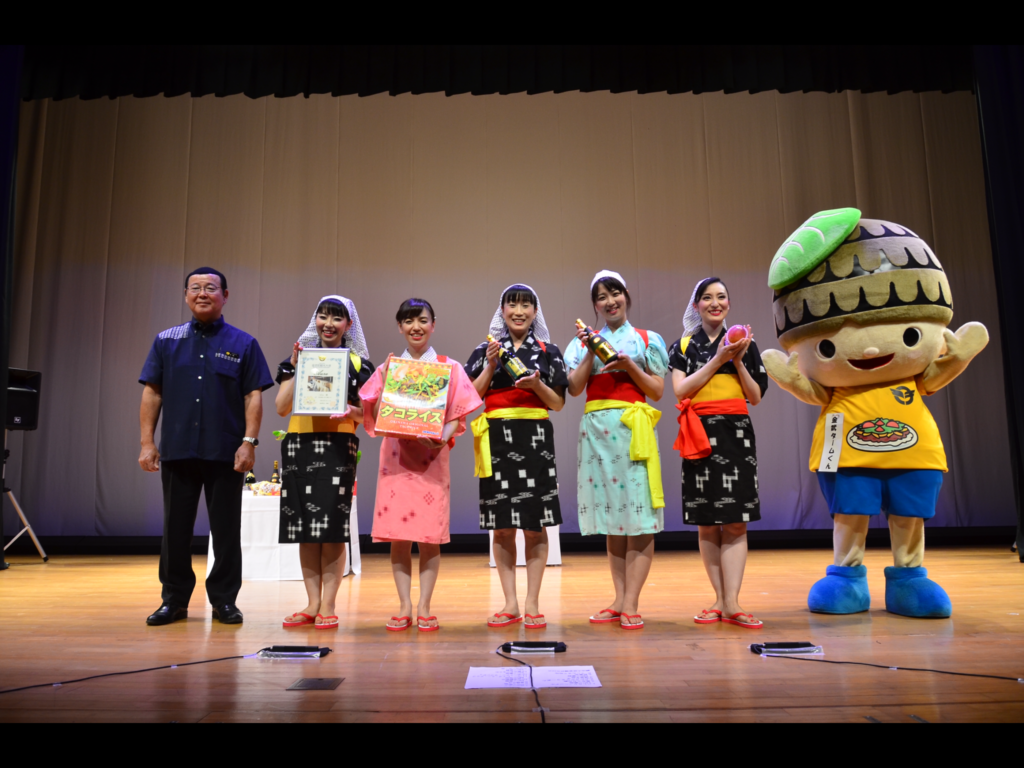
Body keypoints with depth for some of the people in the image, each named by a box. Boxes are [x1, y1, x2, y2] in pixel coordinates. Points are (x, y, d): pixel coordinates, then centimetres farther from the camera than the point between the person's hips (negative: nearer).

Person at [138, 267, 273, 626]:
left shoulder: (243, 344, 5)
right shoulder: (166, 341, 11)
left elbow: (253, 397, 0)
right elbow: (151, 394, 9)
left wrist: (249, 441, -10)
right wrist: (147, 442, 2)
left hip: (225, 452, -2)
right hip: (177, 449, 2)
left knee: (226, 530, 3)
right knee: (176, 528, 9)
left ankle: (224, 600, 15)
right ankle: (174, 599, 21)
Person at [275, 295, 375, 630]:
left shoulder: (358, 363, 8)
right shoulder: (298, 357, 14)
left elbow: (367, 414, 7)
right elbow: (281, 408, 6)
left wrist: (352, 412, -14)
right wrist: (295, 367, -1)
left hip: (338, 446, -2)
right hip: (298, 444, 3)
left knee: (331, 526, -5)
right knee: (304, 527, 4)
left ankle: (328, 606, 3)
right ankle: (312, 604, 13)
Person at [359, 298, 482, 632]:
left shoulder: (450, 368, 7)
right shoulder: (388, 368, 12)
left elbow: (457, 416, 3)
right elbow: (377, 417, 6)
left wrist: (443, 437, -15)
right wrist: (386, 380, -4)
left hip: (432, 457, -1)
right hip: (395, 457, 2)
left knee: (430, 536, -2)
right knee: (397, 536, 1)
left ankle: (424, 608, 7)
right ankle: (404, 607, 10)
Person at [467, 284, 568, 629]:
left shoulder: (548, 352, 9)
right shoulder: (485, 350, 10)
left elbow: (558, 403, 6)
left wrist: (537, 384, -11)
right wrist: (490, 366, -6)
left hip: (535, 438, -1)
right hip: (497, 439, 1)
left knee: (535, 526, 1)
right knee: (502, 527, 5)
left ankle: (532, 604, 10)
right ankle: (510, 603, 14)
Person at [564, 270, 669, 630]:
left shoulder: (647, 340, 10)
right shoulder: (584, 342, 16)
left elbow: (657, 391, 4)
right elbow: (574, 387, 4)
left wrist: (629, 366, -9)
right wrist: (591, 352, -4)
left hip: (632, 427, -2)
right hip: (596, 428, 3)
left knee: (638, 518, -8)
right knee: (611, 517, 5)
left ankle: (631, 604, -4)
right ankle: (619, 600, 11)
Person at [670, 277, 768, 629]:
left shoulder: (745, 344, 11)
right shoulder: (683, 346, 9)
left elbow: (755, 397, 8)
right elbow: (680, 390, -6)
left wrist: (738, 362, -5)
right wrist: (718, 359, -8)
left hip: (736, 434, 0)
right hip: (700, 435, 0)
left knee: (735, 521, -5)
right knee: (706, 522, 3)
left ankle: (731, 603, -6)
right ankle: (720, 599, 12)